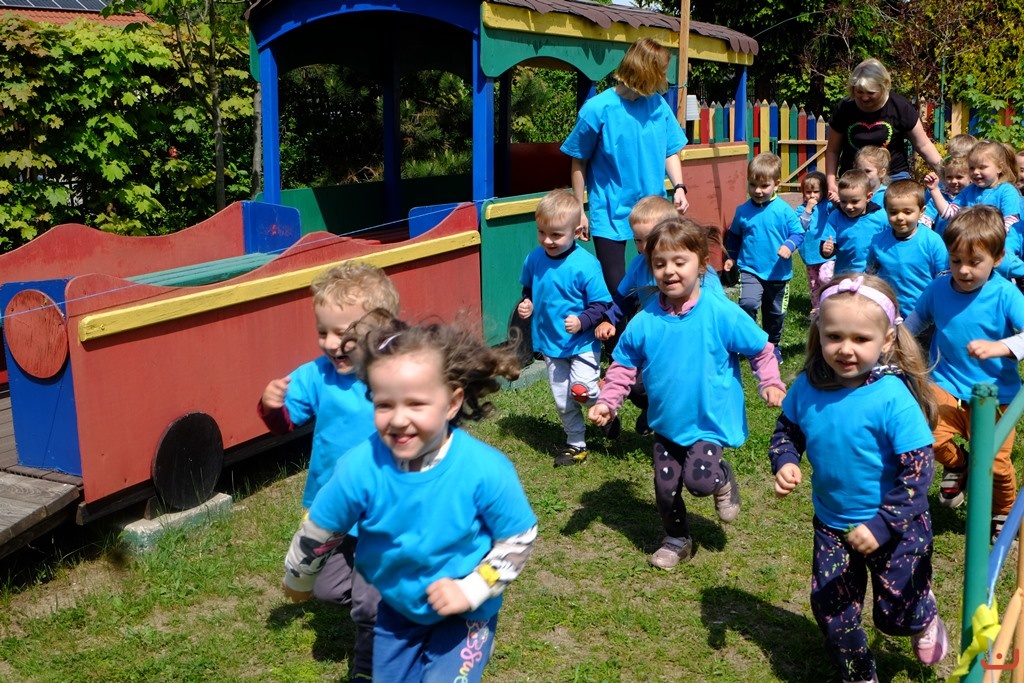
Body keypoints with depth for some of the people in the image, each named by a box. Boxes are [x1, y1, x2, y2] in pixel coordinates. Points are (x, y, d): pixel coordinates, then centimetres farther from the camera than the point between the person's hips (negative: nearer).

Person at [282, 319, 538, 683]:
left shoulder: (485, 471, -30)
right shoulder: (359, 468, -26)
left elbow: (518, 539, -13)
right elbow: (317, 532, -7)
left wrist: (471, 590, -20)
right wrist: (298, 581, 8)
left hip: (467, 613, -3)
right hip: (397, 608, 3)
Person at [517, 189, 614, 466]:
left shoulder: (585, 265, -21)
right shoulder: (534, 259, -6)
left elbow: (601, 304, -14)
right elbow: (528, 288, 13)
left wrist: (583, 321, -29)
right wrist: (526, 303, -6)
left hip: (583, 343, -5)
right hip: (550, 343, 5)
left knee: (582, 391, -14)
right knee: (563, 401, 12)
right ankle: (576, 444, 32)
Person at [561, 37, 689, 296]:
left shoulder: (659, 105, 1)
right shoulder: (597, 109, -10)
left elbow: (670, 152, 11)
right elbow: (579, 163, -2)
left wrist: (678, 186, -6)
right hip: (611, 215, -4)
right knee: (615, 290, 0)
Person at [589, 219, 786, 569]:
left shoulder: (721, 313, -16)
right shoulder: (644, 321, -9)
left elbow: (761, 348, -4)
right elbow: (624, 366, 2)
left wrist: (770, 383, -15)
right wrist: (607, 401, -7)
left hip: (710, 421, -4)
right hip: (667, 423, 4)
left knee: (699, 479, -20)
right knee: (665, 486, 10)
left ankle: (724, 479, 18)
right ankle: (676, 540, 38)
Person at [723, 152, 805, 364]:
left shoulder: (784, 210, -10)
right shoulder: (742, 211, -3)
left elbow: (798, 233, -7)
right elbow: (734, 235, 13)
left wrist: (789, 245, -25)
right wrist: (731, 257, 13)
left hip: (779, 273, 0)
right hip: (750, 269, 0)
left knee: (775, 313, 16)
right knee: (748, 303, -26)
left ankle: (773, 345, 38)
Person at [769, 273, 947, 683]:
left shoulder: (893, 397, -26)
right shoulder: (808, 388, -12)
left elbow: (918, 471, -23)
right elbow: (786, 431, 7)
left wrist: (882, 525, -27)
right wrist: (785, 463, -14)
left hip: (895, 527, -4)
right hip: (832, 524, 4)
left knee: (895, 612, 11)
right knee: (831, 609, 13)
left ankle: (925, 618, 48)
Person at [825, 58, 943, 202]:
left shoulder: (900, 107, -6)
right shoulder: (844, 109, -4)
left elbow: (923, 145, 0)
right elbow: (832, 150, 5)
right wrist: (831, 183, -5)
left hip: (894, 177, -1)